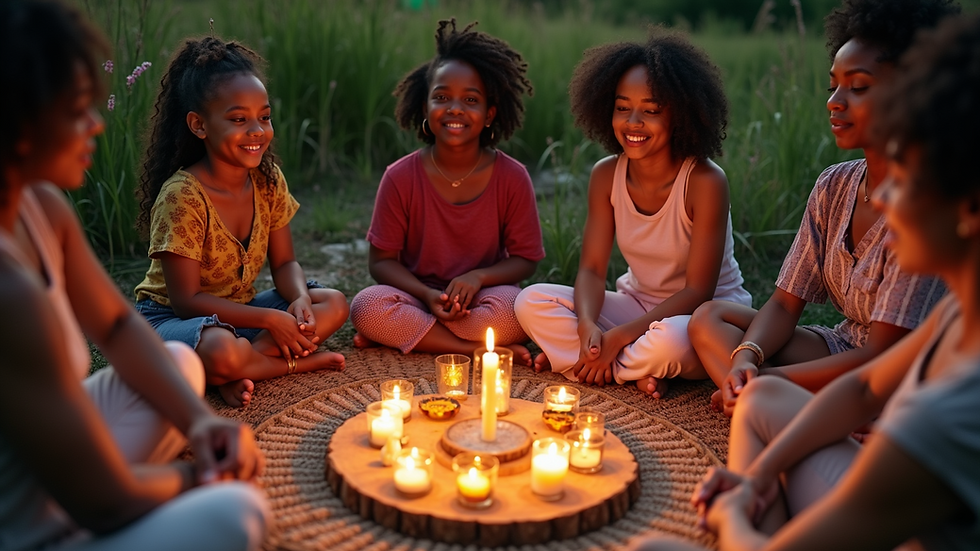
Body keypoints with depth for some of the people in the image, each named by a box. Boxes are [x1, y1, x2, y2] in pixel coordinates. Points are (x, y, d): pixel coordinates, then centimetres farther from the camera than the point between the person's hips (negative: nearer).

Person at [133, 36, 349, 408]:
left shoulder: (268, 180, -4)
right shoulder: (183, 195, -23)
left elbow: (284, 263, 2)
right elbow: (186, 300, -22)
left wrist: (300, 299, -21)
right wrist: (269, 318, -25)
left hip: (237, 311, 7)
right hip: (170, 317, -7)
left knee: (334, 305, -9)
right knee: (221, 351, -40)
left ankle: (241, 371, -17)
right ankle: (298, 362, -11)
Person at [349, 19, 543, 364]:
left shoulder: (512, 177, -6)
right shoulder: (400, 177, -6)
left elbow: (525, 258, 0)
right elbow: (381, 260, -2)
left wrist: (478, 277, -20)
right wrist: (428, 295, -21)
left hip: (481, 298, -1)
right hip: (420, 298, 1)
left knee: (512, 307, -34)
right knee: (367, 306, -30)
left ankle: (406, 334, -15)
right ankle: (475, 349, -20)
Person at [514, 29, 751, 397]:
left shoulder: (705, 182, -21)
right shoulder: (606, 176, -6)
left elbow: (698, 291, -21)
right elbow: (592, 268, -7)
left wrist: (618, 337, -28)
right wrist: (587, 326, -29)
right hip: (638, 303, 5)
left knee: (672, 340, -41)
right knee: (531, 302, -15)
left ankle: (570, 359, -13)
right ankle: (639, 374, -17)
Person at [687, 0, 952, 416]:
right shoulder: (834, 186, 1)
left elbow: (882, 357, -21)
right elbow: (784, 304, 2)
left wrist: (766, 380, -21)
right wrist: (746, 359, -19)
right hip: (844, 348, 8)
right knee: (710, 318, -6)